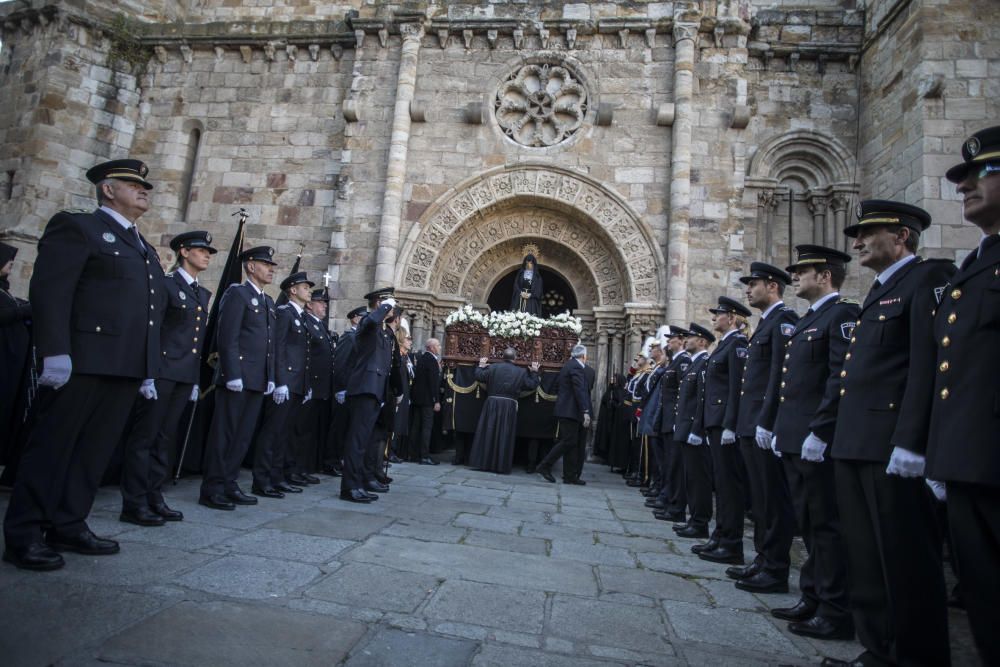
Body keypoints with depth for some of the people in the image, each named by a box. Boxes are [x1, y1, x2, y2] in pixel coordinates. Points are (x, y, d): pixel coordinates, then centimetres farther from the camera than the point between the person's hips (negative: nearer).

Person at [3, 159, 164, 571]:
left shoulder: (145, 249, 23)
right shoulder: (76, 226, 1)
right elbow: (48, 290, -10)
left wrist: (149, 369, 15)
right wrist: (55, 352, -19)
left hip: (126, 368, 7)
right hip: (81, 362, -7)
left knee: (94, 451, 10)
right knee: (51, 447, 1)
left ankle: (68, 527, 19)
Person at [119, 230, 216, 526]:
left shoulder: (204, 294, 17)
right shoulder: (165, 284, -3)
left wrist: (197, 380, 14)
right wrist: (148, 374, -15)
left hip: (186, 376, 7)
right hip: (162, 371, -7)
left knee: (164, 439, 11)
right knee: (144, 437, -1)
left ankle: (154, 499, 18)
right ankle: (134, 504, 5)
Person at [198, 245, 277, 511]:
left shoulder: (268, 302, 19)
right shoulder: (237, 293, -4)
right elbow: (227, 338, -13)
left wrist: (270, 377, 11)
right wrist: (233, 375, -19)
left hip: (258, 381, 8)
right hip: (237, 378, -8)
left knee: (243, 436, 11)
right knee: (224, 434, -1)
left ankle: (229, 484, 19)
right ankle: (212, 489, 7)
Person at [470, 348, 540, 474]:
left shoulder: (493, 368, -1)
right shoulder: (521, 372, 0)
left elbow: (479, 377, 5)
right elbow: (532, 385, 8)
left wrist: (481, 366, 23)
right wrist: (534, 372, 23)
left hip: (492, 404, 1)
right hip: (509, 406, -1)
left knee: (487, 434, 6)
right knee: (505, 436, 5)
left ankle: (482, 462, 8)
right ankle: (501, 466, 7)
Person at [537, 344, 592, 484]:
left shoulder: (567, 365, 16)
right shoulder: (577, 367, -13)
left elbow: (557, 386, 22)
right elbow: (580, 391, -21)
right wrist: (585, 411, -24)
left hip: (565, 409, 10)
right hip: (570, 411, -10)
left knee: (572, 443, 11)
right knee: (568, 441, -7)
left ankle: (570, 476, 13)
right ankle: (545, 466, -2)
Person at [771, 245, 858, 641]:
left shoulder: (843, 313, -9)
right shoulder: (805, 321, 20)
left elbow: (841, 378, -19)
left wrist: (819, 432, -22)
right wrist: (780, 430, 17)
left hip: (818, 441, -10)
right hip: (794, 441, 10)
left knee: (827, 526, 0)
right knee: (808, 525, 16)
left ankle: (836, 613, 12)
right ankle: (812, 599, 28)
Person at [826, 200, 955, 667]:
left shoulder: (927, 278, -5)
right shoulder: (880, 292, 22)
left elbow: (928, 365, -17)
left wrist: (910, 442, -22)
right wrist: (838, 435, 17)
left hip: (890, 446, -9)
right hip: (854, 444, 9)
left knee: (905, 559, 2)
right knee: (865, 558, 15)